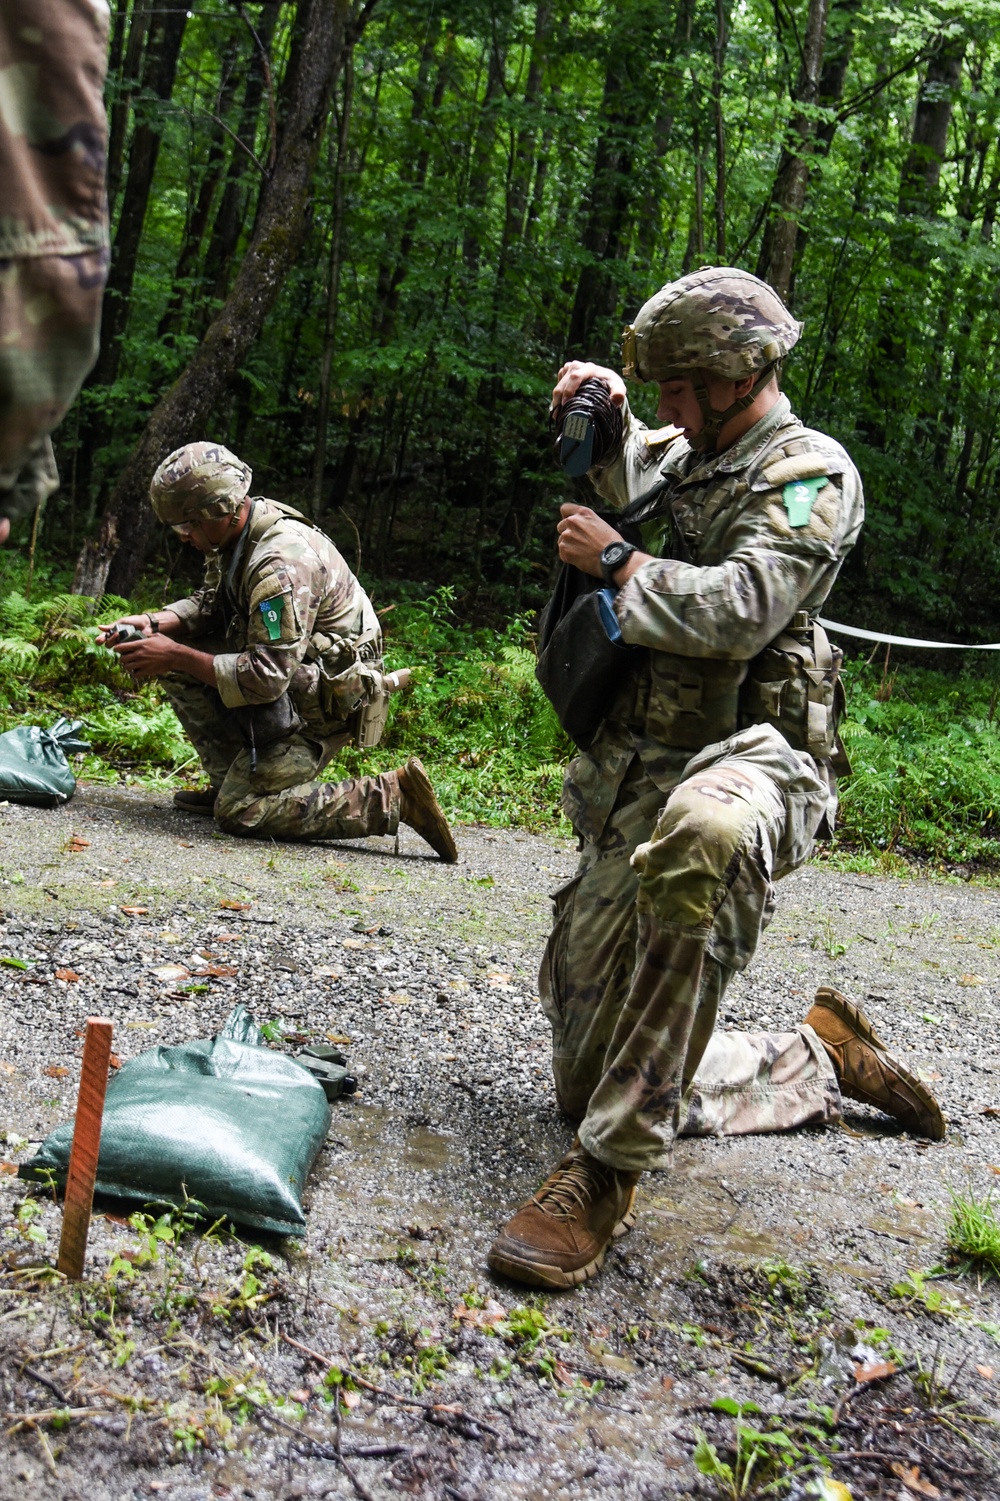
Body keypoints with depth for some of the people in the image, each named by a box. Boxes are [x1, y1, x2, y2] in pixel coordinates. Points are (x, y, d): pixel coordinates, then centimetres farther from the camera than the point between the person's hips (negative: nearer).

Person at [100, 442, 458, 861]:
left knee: (239, 812, -14)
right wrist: (153, 623, -3)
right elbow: (209, 604, 16)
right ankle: (232, 779, 10)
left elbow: (266, 678, -30)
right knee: (176, 661, 5)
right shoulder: (237, 531, 1)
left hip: (325, 701, -10)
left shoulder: (281, 564, -28)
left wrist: (176, 657, -23)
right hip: (289, 672, 10)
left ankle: (392, 798, -12)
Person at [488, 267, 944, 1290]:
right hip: (636, 786, 9)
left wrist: (615, 560, -10)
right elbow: (624, 469, 38)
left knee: (698, 841, -49)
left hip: (748, 757, -8)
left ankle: (607, 1173, -40)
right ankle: (823, 1061, 29)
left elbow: (739, 612, -23)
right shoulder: (688, 459, 17)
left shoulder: (809, 474, -8)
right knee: (590, 1079, 11)